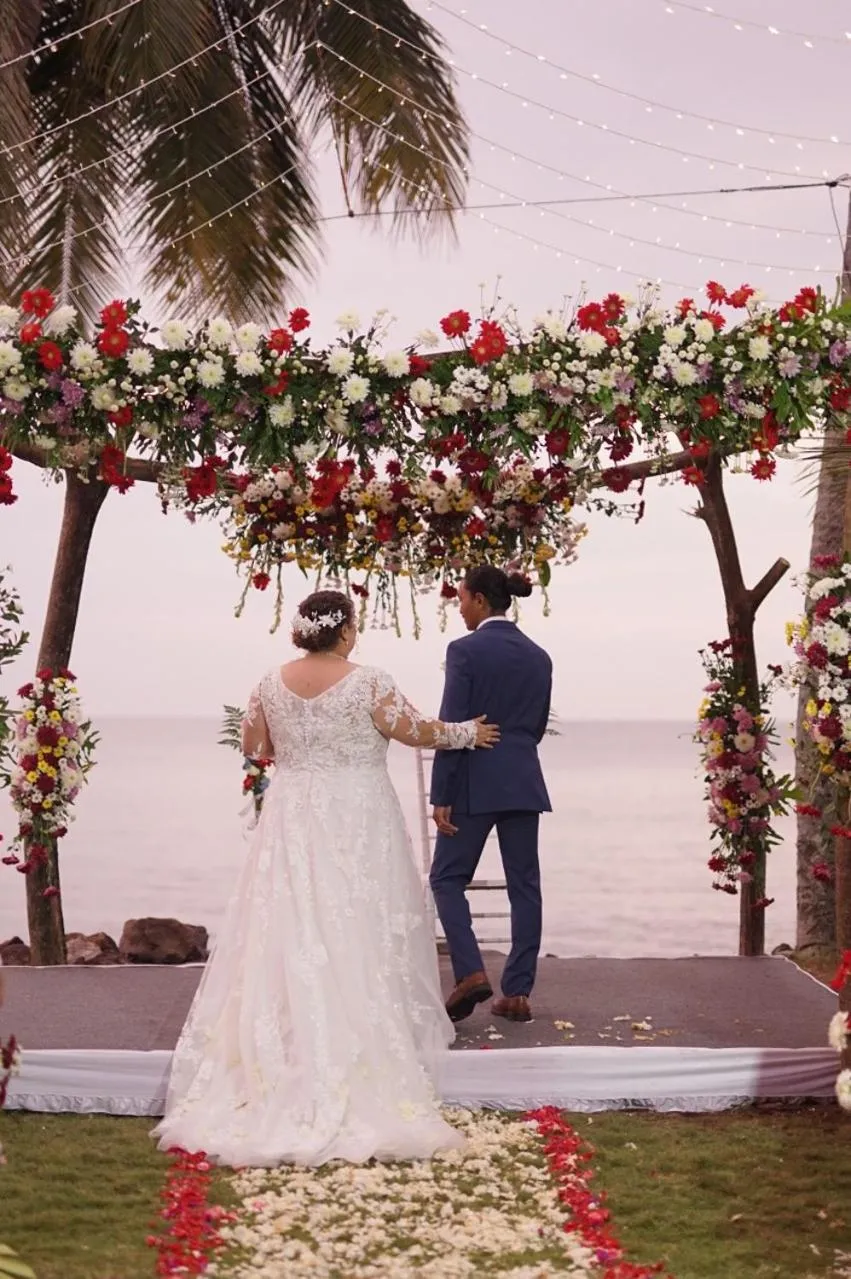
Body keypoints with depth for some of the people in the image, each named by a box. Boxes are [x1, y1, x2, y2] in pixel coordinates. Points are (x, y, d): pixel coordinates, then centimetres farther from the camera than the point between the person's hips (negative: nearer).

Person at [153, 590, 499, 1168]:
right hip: (359, 824, -3)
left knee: (291, 933, 8)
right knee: (358, 933, 4)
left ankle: (290, 1053, 12)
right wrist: (467, 733, 14)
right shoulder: (369, 682, -11)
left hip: (292, 823, 3)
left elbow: (254, 747, 10)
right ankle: (365, 1049, 8)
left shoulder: (272, 683, 0)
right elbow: (415, 731, -3)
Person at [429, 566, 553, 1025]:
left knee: (447, 878, 7)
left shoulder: (465, 650, -9)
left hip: (474, 784, -6)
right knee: (524, 885, 8)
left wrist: (441, 796, -10)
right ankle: (517, 992, 9)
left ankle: (471, 972, -7)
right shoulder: (538, 656, 9)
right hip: (525, 784, 6)